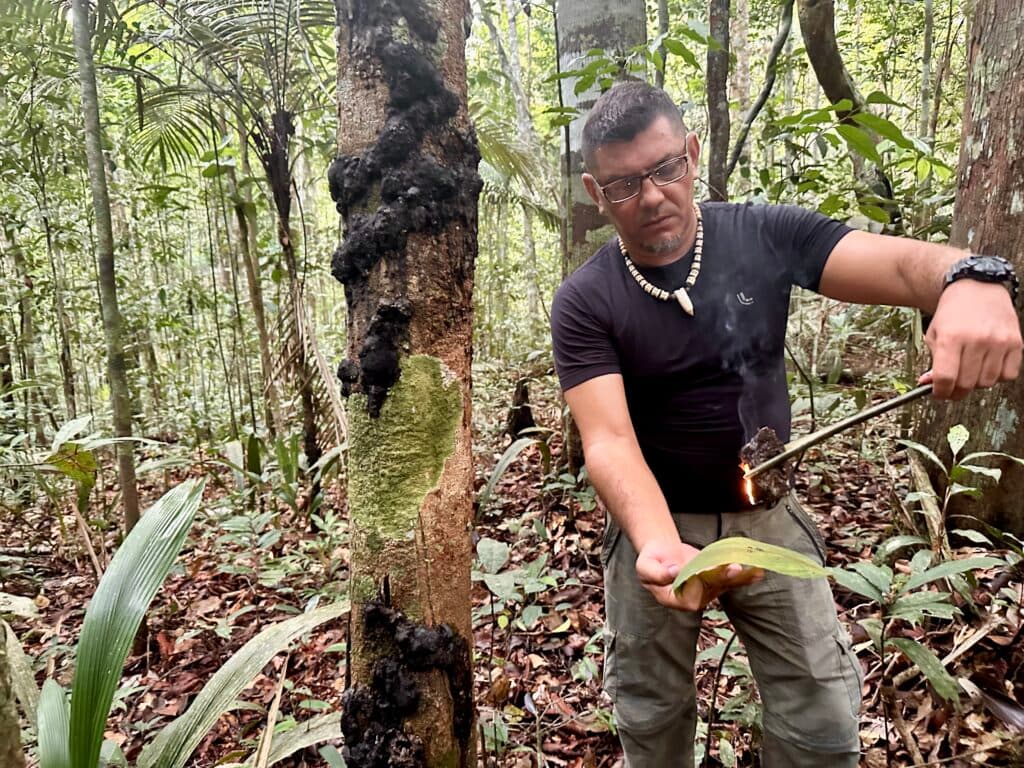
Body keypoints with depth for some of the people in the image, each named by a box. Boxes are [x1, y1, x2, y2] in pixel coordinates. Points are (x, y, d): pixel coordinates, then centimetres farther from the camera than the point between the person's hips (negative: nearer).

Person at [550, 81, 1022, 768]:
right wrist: (660, 547, -44)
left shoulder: (767, 237, -9)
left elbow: (905, 262, -20)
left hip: (768, 516, 1)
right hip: (655, 523, -1)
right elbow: (609, 442, -26)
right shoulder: (584, 304, -15)